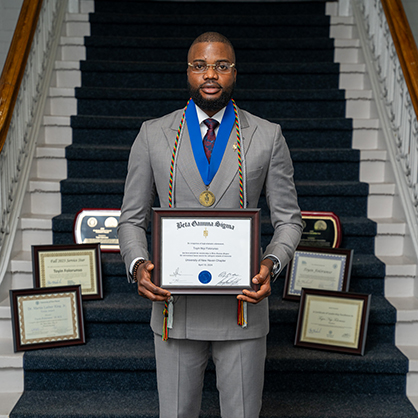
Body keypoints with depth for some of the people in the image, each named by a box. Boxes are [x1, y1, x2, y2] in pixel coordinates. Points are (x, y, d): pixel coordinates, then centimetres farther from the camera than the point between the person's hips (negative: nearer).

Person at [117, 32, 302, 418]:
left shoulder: (268, 137, 2)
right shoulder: (153, 135, 3)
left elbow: (288, 220, 4)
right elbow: (132, 219, 6)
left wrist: (270, 265, -15)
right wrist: (138, 266, -14)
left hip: (242, 305, 0)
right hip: (174, 304, 1)